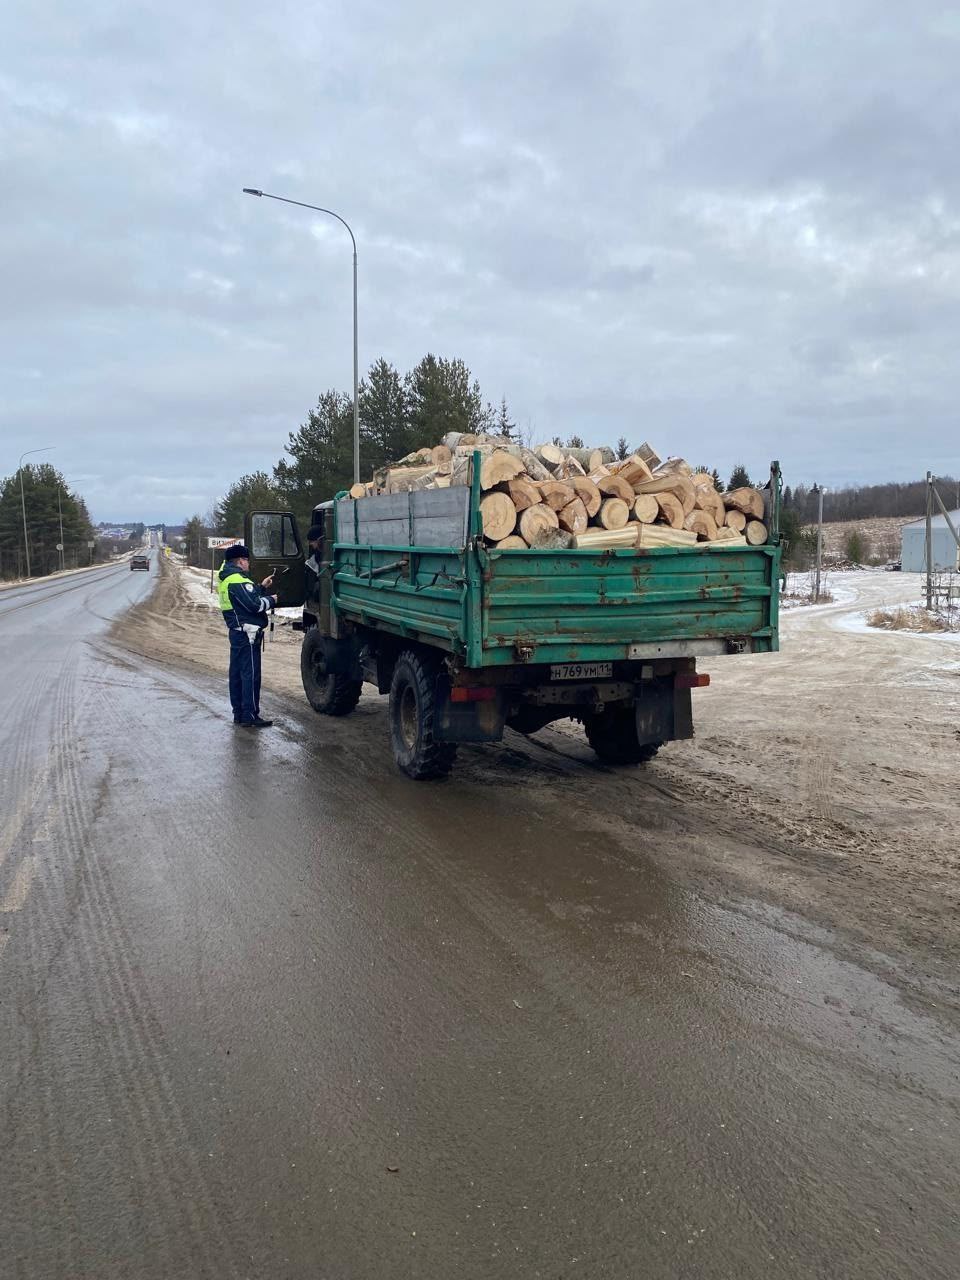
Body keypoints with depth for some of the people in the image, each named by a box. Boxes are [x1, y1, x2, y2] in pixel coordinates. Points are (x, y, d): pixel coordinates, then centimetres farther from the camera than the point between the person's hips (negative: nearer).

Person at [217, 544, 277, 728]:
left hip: (236, 632, 11)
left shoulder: (227, 579, 16)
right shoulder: (238, 580, -17)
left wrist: (261, 587, 16)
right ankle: (250, 716, -6)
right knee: (251, 674, -7)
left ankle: (239, 713, 20)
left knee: (237, 673, 13)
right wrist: (271, 600, -6)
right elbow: (254, 605, -22)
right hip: (248, 633, -11)